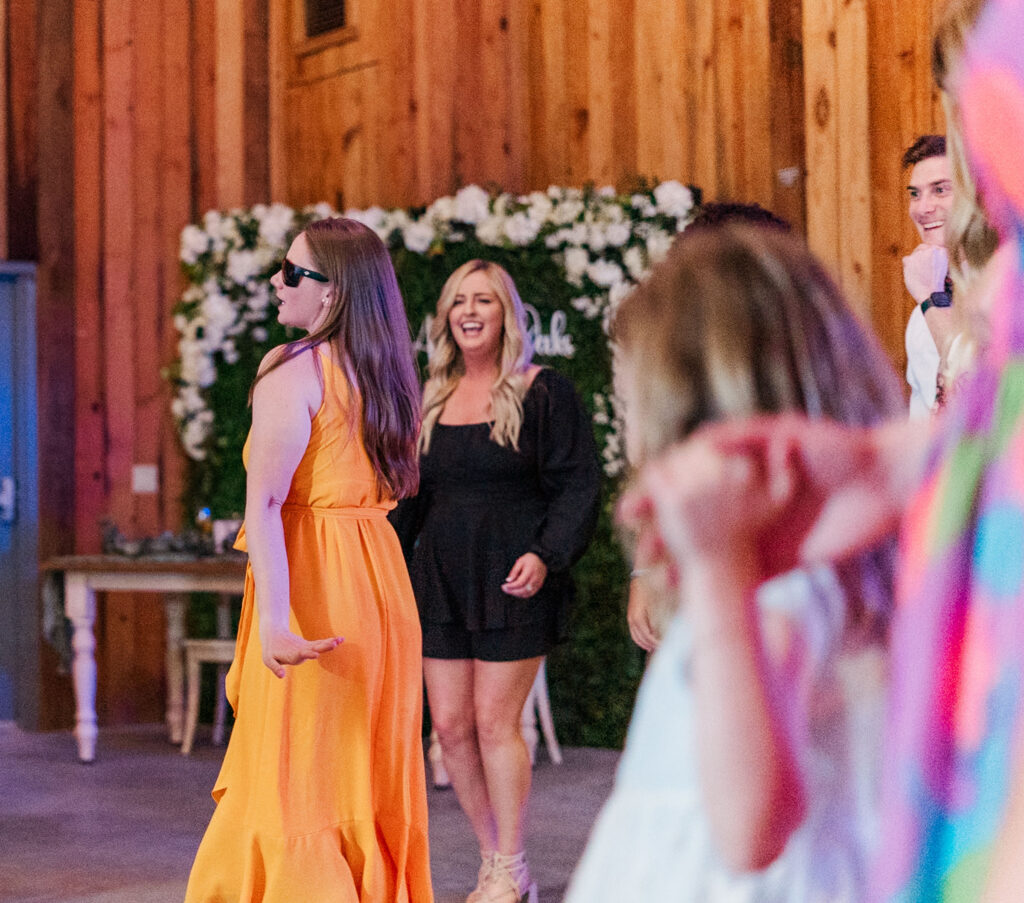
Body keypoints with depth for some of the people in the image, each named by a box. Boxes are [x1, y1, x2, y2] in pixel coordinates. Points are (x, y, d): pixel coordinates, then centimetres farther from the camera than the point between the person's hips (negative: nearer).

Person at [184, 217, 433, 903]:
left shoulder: (291, 369, -10)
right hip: (381, 584, 7)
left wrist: (274, 617, -29)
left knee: (291, 783, 0)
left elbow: (266, 499, -20)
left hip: (312, 591, -7)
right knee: (368, 780, 14)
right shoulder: (389, 375, 12)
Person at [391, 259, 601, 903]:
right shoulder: (431, 400, 13)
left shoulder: (543, 393, -3)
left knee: (494, 722, -6)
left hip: (511, 582, -6)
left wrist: (545, 555, -20)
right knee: (451, 726, 4)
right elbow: (412, 494, 21)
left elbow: (579, 486, -7)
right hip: (442, 582, 6)